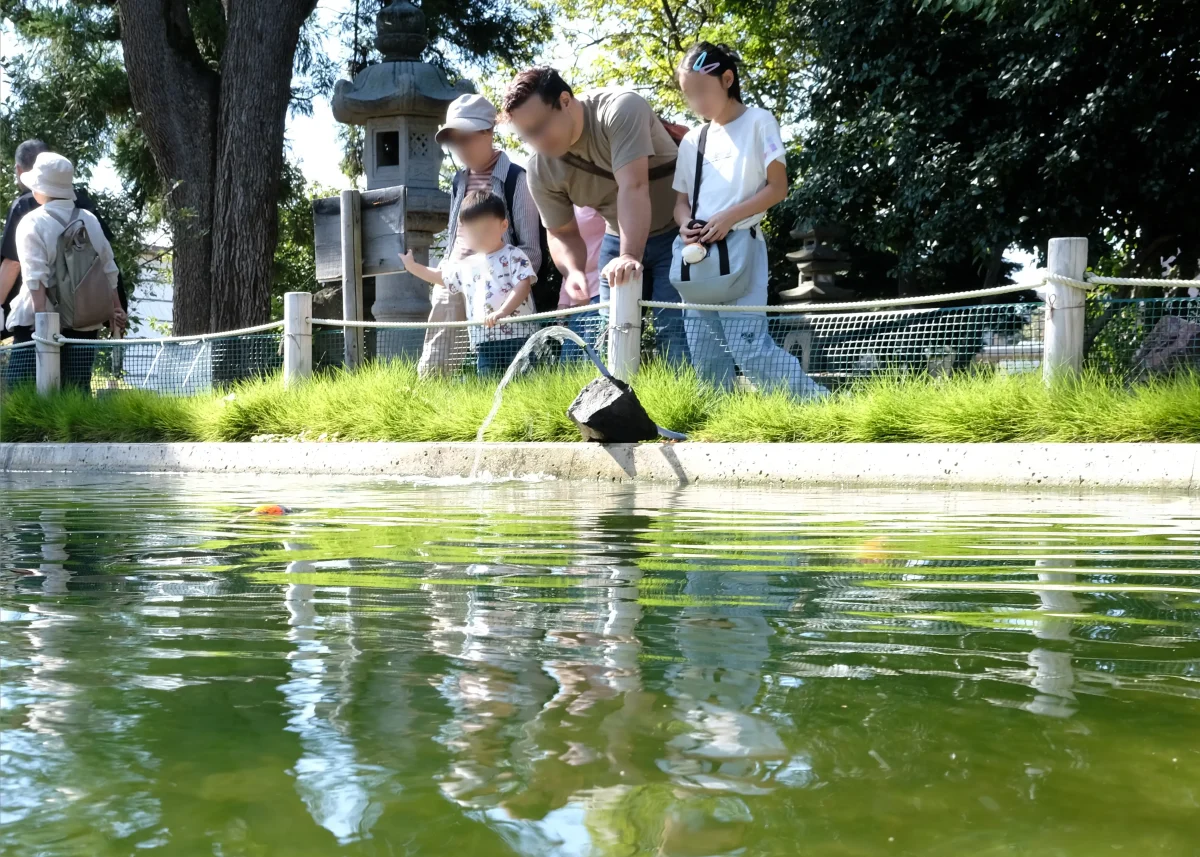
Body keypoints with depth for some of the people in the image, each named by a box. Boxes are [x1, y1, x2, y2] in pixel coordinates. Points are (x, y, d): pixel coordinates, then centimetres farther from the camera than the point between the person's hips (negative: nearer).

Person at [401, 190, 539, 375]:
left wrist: (502, 312, -25)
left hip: (518, 334, -5)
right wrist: (412, 266, 27)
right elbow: (440, 277, 33)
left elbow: (523, 285, -13)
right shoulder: (465, 266, 16)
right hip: (484, 340, 5)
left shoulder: (514, 256, -1)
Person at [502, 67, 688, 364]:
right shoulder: (540, 169, -11)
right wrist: (573, 270, -21)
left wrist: (630, 256, -47)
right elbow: (562, 233, 0)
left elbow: (633, 188, -37)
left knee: (673, 329, -15)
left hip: (676, 232, -5)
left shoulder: (620, 109, -27)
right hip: (620, 238, 6)